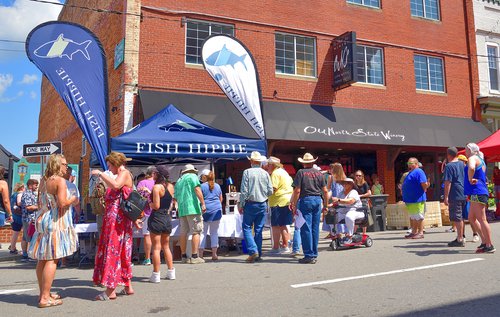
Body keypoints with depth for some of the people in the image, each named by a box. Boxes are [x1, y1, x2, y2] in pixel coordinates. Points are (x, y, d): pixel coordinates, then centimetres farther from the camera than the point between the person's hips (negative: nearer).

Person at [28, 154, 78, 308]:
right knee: (52, 259, -7)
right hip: (55, 222, -9)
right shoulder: (60, 181, -12)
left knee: (42, 258, 12)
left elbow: (40, 203, 20)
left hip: (43, 220, 9)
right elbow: (62, 203, -20)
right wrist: (72, 199, -4)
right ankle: (45, 298, -7)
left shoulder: (44, 180, 14)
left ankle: (43, 293, 22)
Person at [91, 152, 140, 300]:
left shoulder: (125, 173, -7)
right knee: (122, 251, 12)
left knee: (113, 250, -6)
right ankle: (128, 286, 19)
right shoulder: (121, 175, 22)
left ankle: (111, 290, -2)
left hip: (117, 217, -10)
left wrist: (100, 174, -17)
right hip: (113, 218, 10)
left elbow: (115, 185, -29)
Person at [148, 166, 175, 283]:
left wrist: (149, 203, 0)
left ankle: (156, 275, 4)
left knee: (156, 248, 0)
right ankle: (171, 272, 20)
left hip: (157, 218, -6)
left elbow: (156, 206, -18)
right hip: (167, 218, 6)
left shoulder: (157, 187, -13)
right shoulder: (171, 186, 6)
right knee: (166, 246, 17)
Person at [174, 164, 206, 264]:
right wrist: (203, 203, -15)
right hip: (193, 208, -7)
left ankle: (184, 256, 14)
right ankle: (194, 257, -9)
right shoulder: (192, 176, 4)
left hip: (181, 210, 7)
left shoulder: (178, 181, 24)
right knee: (196, 232, -5)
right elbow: (197, 189, -11)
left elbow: (175, 197, 23)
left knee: (183, 233, 9)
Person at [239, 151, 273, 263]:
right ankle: (258, 255, 12)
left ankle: (253, 251, -10)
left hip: (250, 204, -4)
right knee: (259, 230, 10)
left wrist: (241, 204, -2)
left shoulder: (247, 172, -7)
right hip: (262, 204, 4)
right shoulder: (265, 173, 2)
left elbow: (244, 191, -10)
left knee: (247, 228, 3)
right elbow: (270, 191, 3)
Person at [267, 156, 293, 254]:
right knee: (282, 225, 14)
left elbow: (273, 188, -20)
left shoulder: (275, 173, -12)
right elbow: (291, 183, 22)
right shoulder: (283, 171, 19)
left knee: (275, 225, -3)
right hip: (287, 201, 10)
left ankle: (276, 248, 0)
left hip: (278, 202, -10)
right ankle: (285, 247, 17)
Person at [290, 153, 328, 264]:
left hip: (306, 200, -5)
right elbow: (325, 191, 8)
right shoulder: (319, 173, 9)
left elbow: (297, 190, -10)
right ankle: (314, 254, 18)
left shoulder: (301, 173, -4)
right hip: (318, 201, 5)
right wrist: (326, 205, 16)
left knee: (306, 229, -1)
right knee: (315, 229, 11)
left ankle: (309, 256, -1)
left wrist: (294, 205, -4)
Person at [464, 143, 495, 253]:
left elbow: (471, 168, -32)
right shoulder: (480, 160, 22)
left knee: (481, 219, -8)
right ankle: (484, 241, 16)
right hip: (477, 193, 10)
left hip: (477, 193, -10)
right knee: (471, 218, 14)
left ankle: (489, 246, -5)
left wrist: (470, 179, -19)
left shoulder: (473, 158, -8)